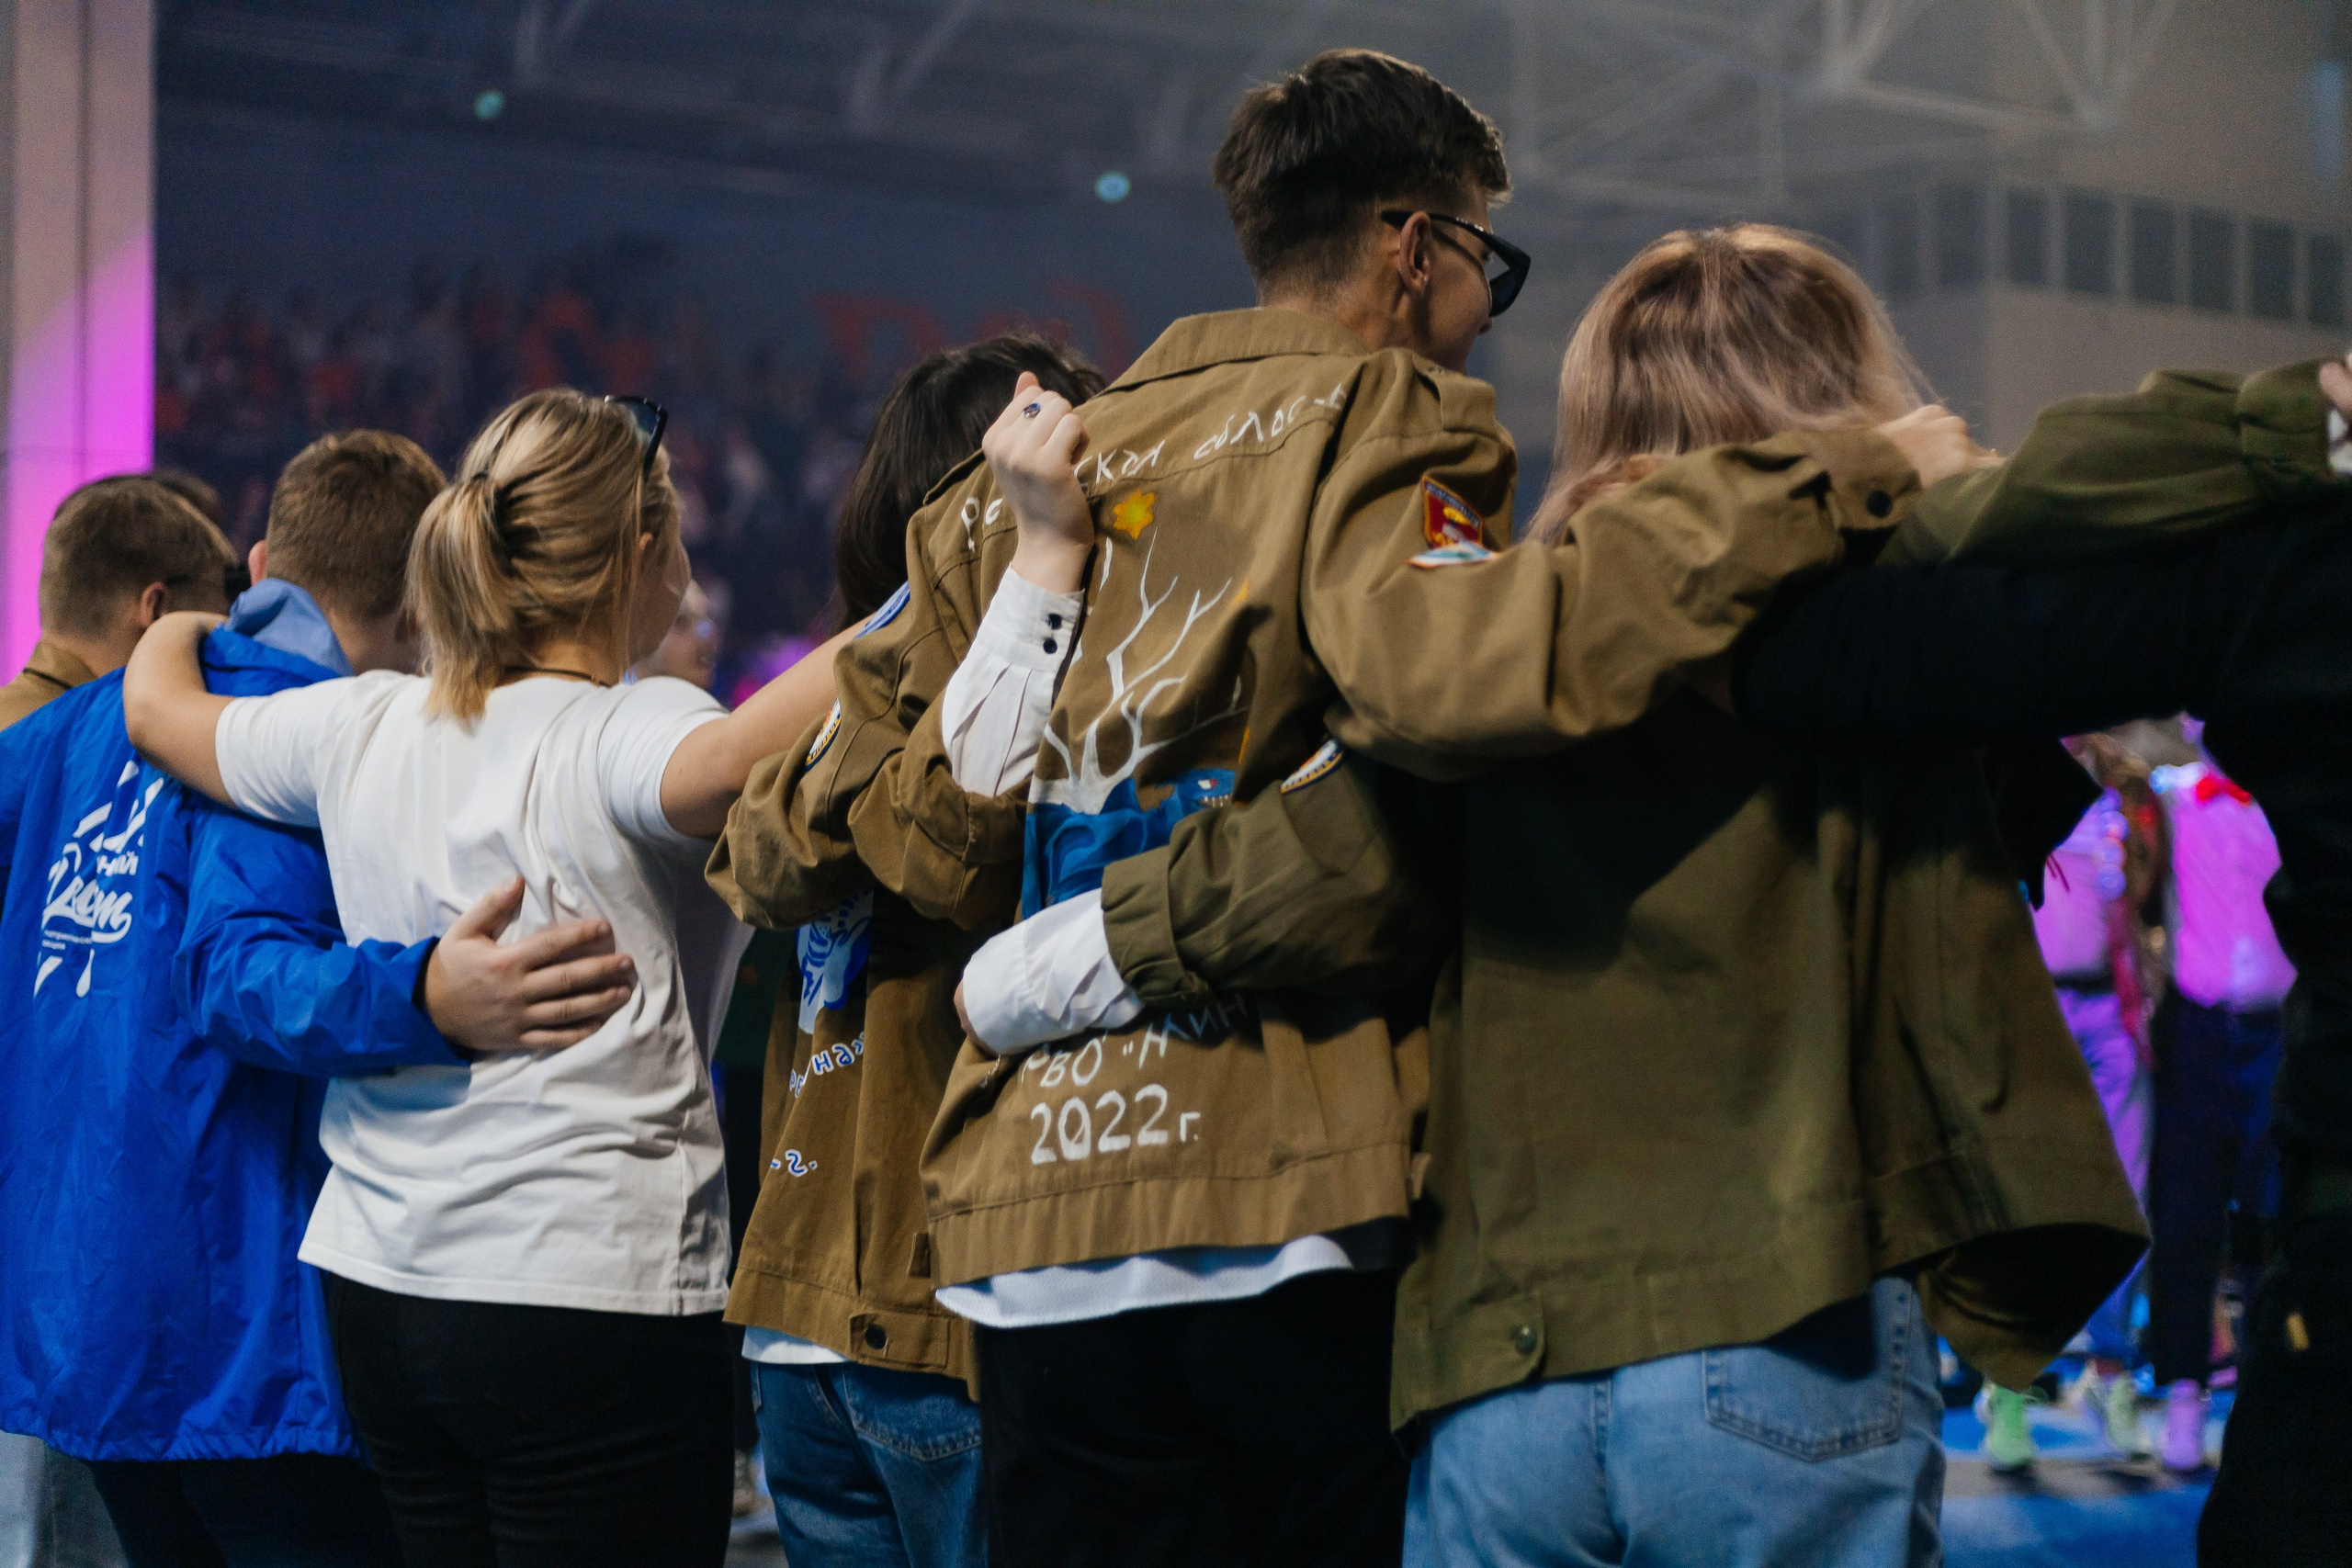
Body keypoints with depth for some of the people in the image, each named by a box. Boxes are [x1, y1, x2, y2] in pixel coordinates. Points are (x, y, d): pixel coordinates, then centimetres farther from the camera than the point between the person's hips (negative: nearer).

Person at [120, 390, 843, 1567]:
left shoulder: (362, 729, 7)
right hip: (594, 1292, -7)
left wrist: (188, 623, 46)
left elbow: (157, 709, 24)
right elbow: (741, 755, -36)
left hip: (378, 1283, 7)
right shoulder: (621, 741, -13)